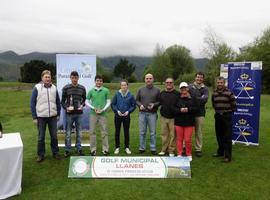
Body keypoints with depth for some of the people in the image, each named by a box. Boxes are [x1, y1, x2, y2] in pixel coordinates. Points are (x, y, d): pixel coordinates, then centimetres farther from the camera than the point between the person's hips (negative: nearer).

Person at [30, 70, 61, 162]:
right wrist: (34, 117, -6)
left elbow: (58, 102, 10)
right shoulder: (37, 88, -6)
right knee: (41, 137, 9)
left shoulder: (54, 88, 3)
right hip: (41, 117, -2)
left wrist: (58, 114, 8)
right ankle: (41, 155, 23)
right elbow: (32, 103, -4)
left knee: (54, 136, 10)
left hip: (53, 116, 2)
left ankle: (55, 153, 25)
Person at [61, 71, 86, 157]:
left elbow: (84, 99, 14)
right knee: (68, 133, 5)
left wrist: (82, 105, -6)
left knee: (79, 132, 9)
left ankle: (79, 148, 21)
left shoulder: (82, 88, 5)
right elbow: (62, 101, 4)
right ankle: (67, 150, 16)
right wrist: (66, 108, -13)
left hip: (79, 113, 2)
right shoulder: (66, 88, 0)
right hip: (69, 114, -2)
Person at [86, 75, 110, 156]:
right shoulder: (91, 91, 4)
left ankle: (105, 149, 15)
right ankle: (93, 149, 15)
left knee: (104, 132, 4)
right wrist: (94, 108, -7)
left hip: (103, 114, -1)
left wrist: (103, 109, -9)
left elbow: (108, 102, 3)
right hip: (93, 114, 1)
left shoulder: (106, 90, 2)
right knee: (92, 131, 4)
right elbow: (87, 102, 7)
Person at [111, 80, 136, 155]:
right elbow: (112, 104, 1)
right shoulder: (117, 94, -4)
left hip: (126, 116, 0)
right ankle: (117, 147, 21)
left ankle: (127, 147, 22)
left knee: (126, 132, 8)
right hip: (118, 116, 0)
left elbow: (134, 105, 2)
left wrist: (128, 111, -11)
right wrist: (117, 111, -12)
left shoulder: (130, 95, -4)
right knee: (117, 132, 8)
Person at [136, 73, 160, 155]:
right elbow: (137, 100, 12)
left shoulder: (157, 90, 4)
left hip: (152, 114, -1)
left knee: (152, 132, 3)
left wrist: (154, 105, -13)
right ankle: (142, 148, 18)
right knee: (142, 132, 7)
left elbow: (160, 101, 5)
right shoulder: (141, 90, 9)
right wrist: (140, 105, -7)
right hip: (142, 113, 2)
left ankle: (153, 149, 14)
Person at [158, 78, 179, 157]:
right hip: (163, 117, 3)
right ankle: (164, 149, 21)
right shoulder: (161, 94, 10)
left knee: (173, 135, 2)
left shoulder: (177, 94, -2)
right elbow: (159, 103, 20)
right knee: (164, 134, 9)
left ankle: (171, 150, 13)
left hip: (173, 118, -3)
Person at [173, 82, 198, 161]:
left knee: (188, 140, 0)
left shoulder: (192, 98, 2)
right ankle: (179, 154, 20)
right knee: (179, 139, 8)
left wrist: (188, 109, -17)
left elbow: (196, 108, -4)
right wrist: (180, 110, -18)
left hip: (189, 123, -1)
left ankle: (189, 155, 18)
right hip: (179, 122, 1)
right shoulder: (177, 98, 4)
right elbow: (173, 109, -2)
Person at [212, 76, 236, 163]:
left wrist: (229, 112, 5)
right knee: (219, 135, 14)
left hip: (226, 117, -5)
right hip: (217, 116, 5)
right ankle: (220, 152, 30)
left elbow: (234, 105, -3)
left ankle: (228, 156, 2)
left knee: (227, 137, -3)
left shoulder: (229, 93, -10)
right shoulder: (214, 94, 6)